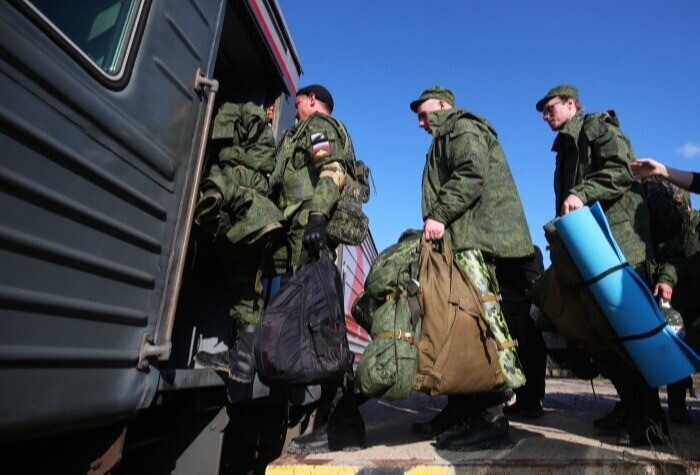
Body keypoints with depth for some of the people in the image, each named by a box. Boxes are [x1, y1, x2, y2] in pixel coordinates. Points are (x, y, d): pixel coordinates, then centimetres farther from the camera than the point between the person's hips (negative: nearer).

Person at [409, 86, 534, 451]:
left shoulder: (463, 127, 4)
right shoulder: (448, 138, 34)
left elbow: (470, 176, -14)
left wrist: (438, 215, -19)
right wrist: (438, 221, 17)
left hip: (474, 238, -10)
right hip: (463, 241, 10)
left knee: (480, 315, -14)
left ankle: (491, 417, -10)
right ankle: (462, 409, 11)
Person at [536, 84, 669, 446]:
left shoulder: (597, 126, 4)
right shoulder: (565, 147, 27)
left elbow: (621, 167, -15)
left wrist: (582, 193, -27)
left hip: (619, 238, -8)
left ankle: (651, 418, 0)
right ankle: (630, 405, 17)